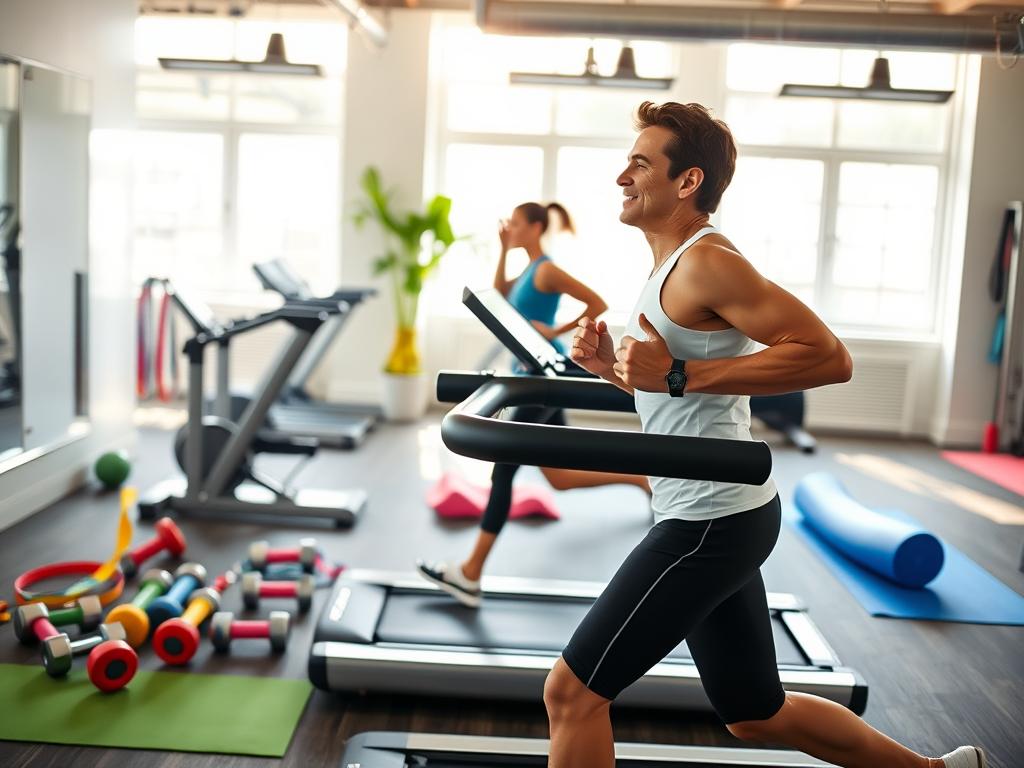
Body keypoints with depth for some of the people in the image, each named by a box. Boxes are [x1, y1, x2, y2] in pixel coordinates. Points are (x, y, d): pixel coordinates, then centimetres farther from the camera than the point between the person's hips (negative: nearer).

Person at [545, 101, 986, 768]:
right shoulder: (673, 265, 15)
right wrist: (611, 364, 7)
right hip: (713, 516, 10)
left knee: (573, 692, -3)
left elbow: (829, 357, -23)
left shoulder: (705, 261, -15)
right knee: (757, 714, 23)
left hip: (711, 522, -10)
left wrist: (679, 375, -24)